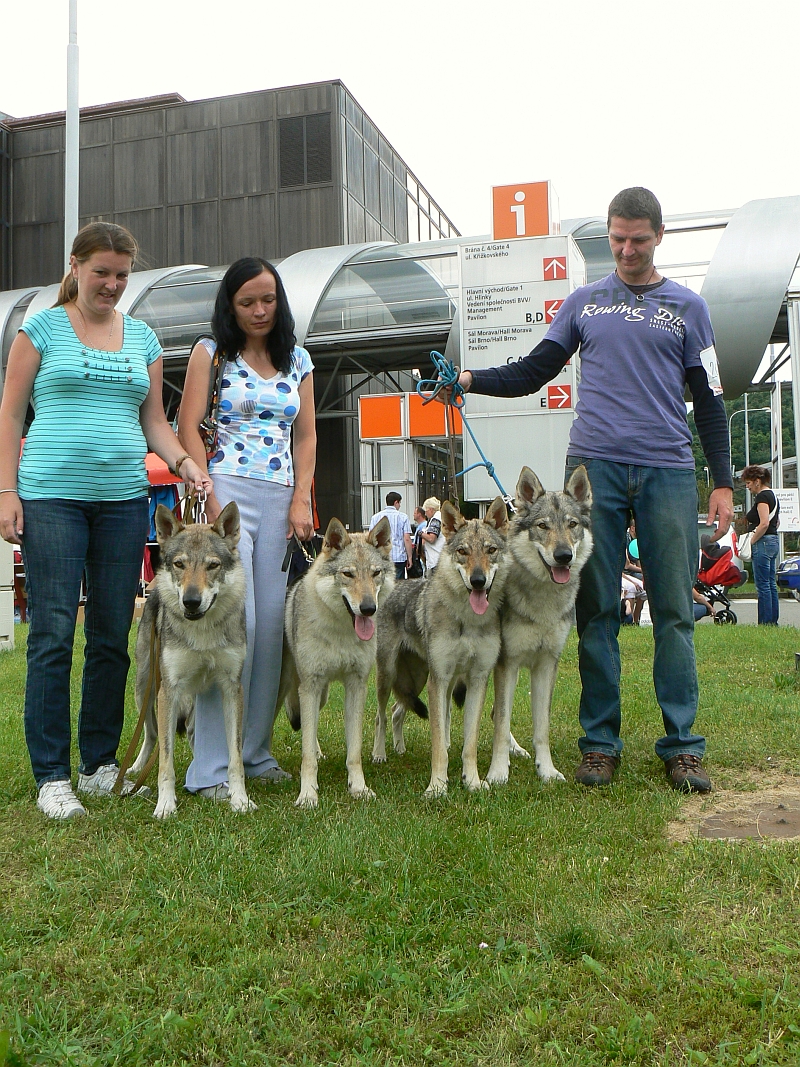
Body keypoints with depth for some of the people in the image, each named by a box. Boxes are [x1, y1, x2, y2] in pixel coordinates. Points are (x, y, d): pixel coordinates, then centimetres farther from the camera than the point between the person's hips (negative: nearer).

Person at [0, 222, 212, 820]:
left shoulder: (143, 337, 16)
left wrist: (185, 462, -2)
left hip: (124, 499, 4)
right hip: (51, 496, -3)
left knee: (113, 635, 6)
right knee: (54, 634, -4)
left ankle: (101, 764, 18)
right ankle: (52, 775, 5)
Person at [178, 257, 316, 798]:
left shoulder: (298, 360, 17)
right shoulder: (211, 351, 6)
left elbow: (306, 435, 17)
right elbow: (189, 428, 0)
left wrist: (301, 501, 4)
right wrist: (211, 501, -11)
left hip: (281, 500, 4)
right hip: (226, 491, -4)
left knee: (272, 626, 1)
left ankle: (256, 751, 13)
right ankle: (212, 767, -7)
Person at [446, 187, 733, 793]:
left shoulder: (687, 307, 13)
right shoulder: (584, 302, 16)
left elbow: (709, 401, 10)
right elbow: (533, 373, 14)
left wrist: (723, 481, 3)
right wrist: (470, 379, -1)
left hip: (668, 472, 0)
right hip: (595, 468, 1)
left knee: (674, 611, -2)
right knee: (597, 610, 1)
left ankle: (682, 746, 7)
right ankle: (600, 743, 9)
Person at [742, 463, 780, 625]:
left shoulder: (762, 496, -13)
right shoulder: (772, 495, 18)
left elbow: (764, 523, -22)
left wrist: (751, 542, -15)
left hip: (763, 543, -10)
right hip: (773, 541, 10)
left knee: (763, 585, -8)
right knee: (771, 584, 11)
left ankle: (765, 623, -6)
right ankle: (773, 621, 14)